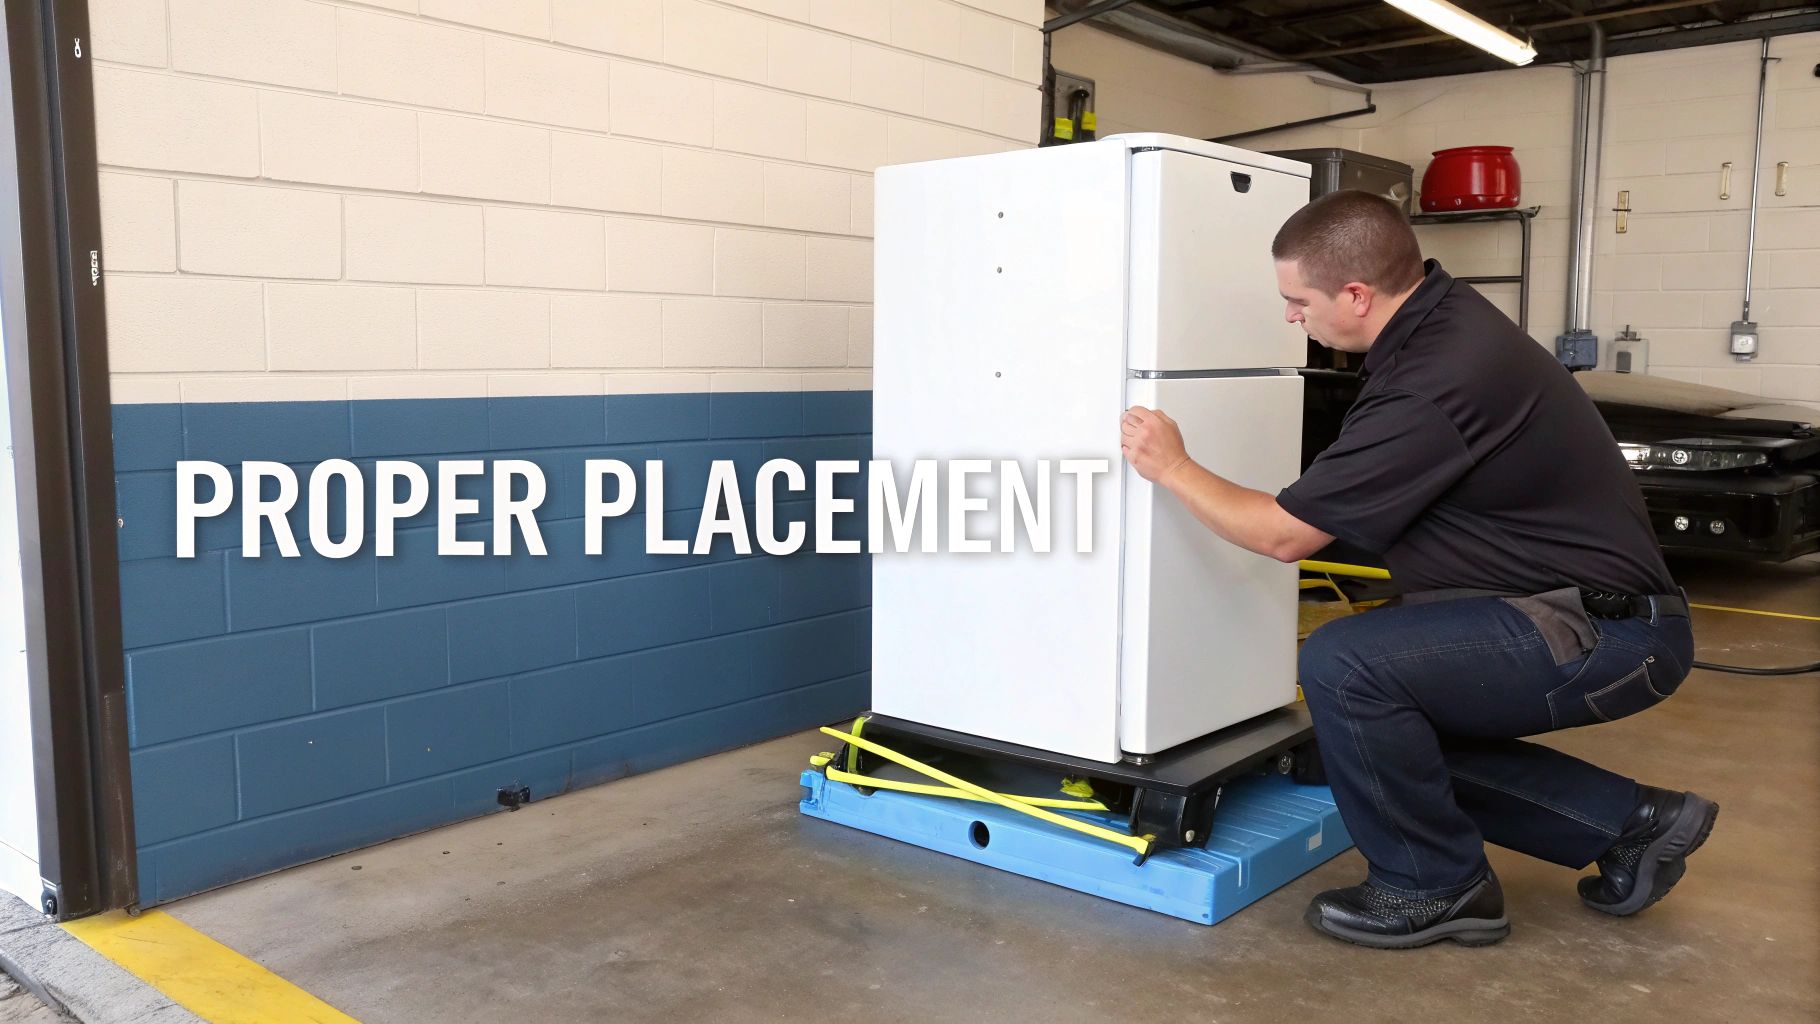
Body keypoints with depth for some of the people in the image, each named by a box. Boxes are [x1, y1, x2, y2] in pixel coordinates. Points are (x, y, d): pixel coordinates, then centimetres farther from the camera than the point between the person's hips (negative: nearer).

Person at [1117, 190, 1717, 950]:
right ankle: (1631, 823, 22)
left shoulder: (1434, 385, -27)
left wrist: (1173, 470, -5)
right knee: (1400, 726, 18)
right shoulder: (1446, 316, 2)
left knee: (1341, 666, -25)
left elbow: (1283, 534, -18)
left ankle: (1434, 887, -2)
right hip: (1600, 619, 11)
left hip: (1604, 634, -11)